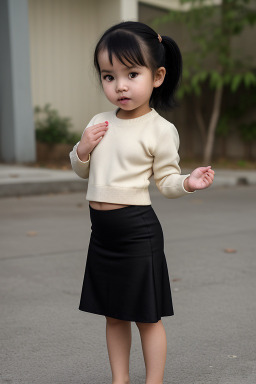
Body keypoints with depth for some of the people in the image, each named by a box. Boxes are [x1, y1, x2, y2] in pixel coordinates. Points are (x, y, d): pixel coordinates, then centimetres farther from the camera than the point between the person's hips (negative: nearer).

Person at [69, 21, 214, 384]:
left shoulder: (160, 130, -9)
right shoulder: (99, 122, 6)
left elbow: (166, 180, -3)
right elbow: (83, 171, 16)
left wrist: (188, 182, -24)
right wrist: (82, 150, -4)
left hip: (137, 228, -6)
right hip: (102, 230, 6)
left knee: (147, 316, 6)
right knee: (113, 315, 17)